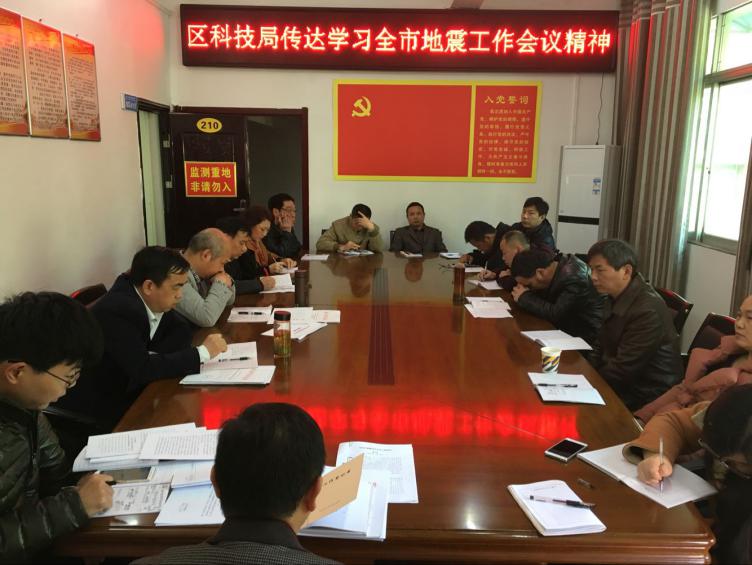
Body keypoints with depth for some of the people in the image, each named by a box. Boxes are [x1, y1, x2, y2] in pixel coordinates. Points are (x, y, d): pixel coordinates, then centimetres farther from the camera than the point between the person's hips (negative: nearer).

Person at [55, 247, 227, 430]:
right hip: (97, 406, -7)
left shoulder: (146, 298, -5)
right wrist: (202, 352, -26)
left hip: (125, 389, 7)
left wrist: (154, 356, -18)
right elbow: (142, 369, -32)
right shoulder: (116, 310, -27)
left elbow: (182, 331, 1)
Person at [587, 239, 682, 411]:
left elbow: (622, 370, -24)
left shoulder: (648, 311, -25)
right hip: (622, 384, 8)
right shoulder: (617, 298, 4)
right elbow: (601, 347, 12)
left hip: (644, 398, -8)